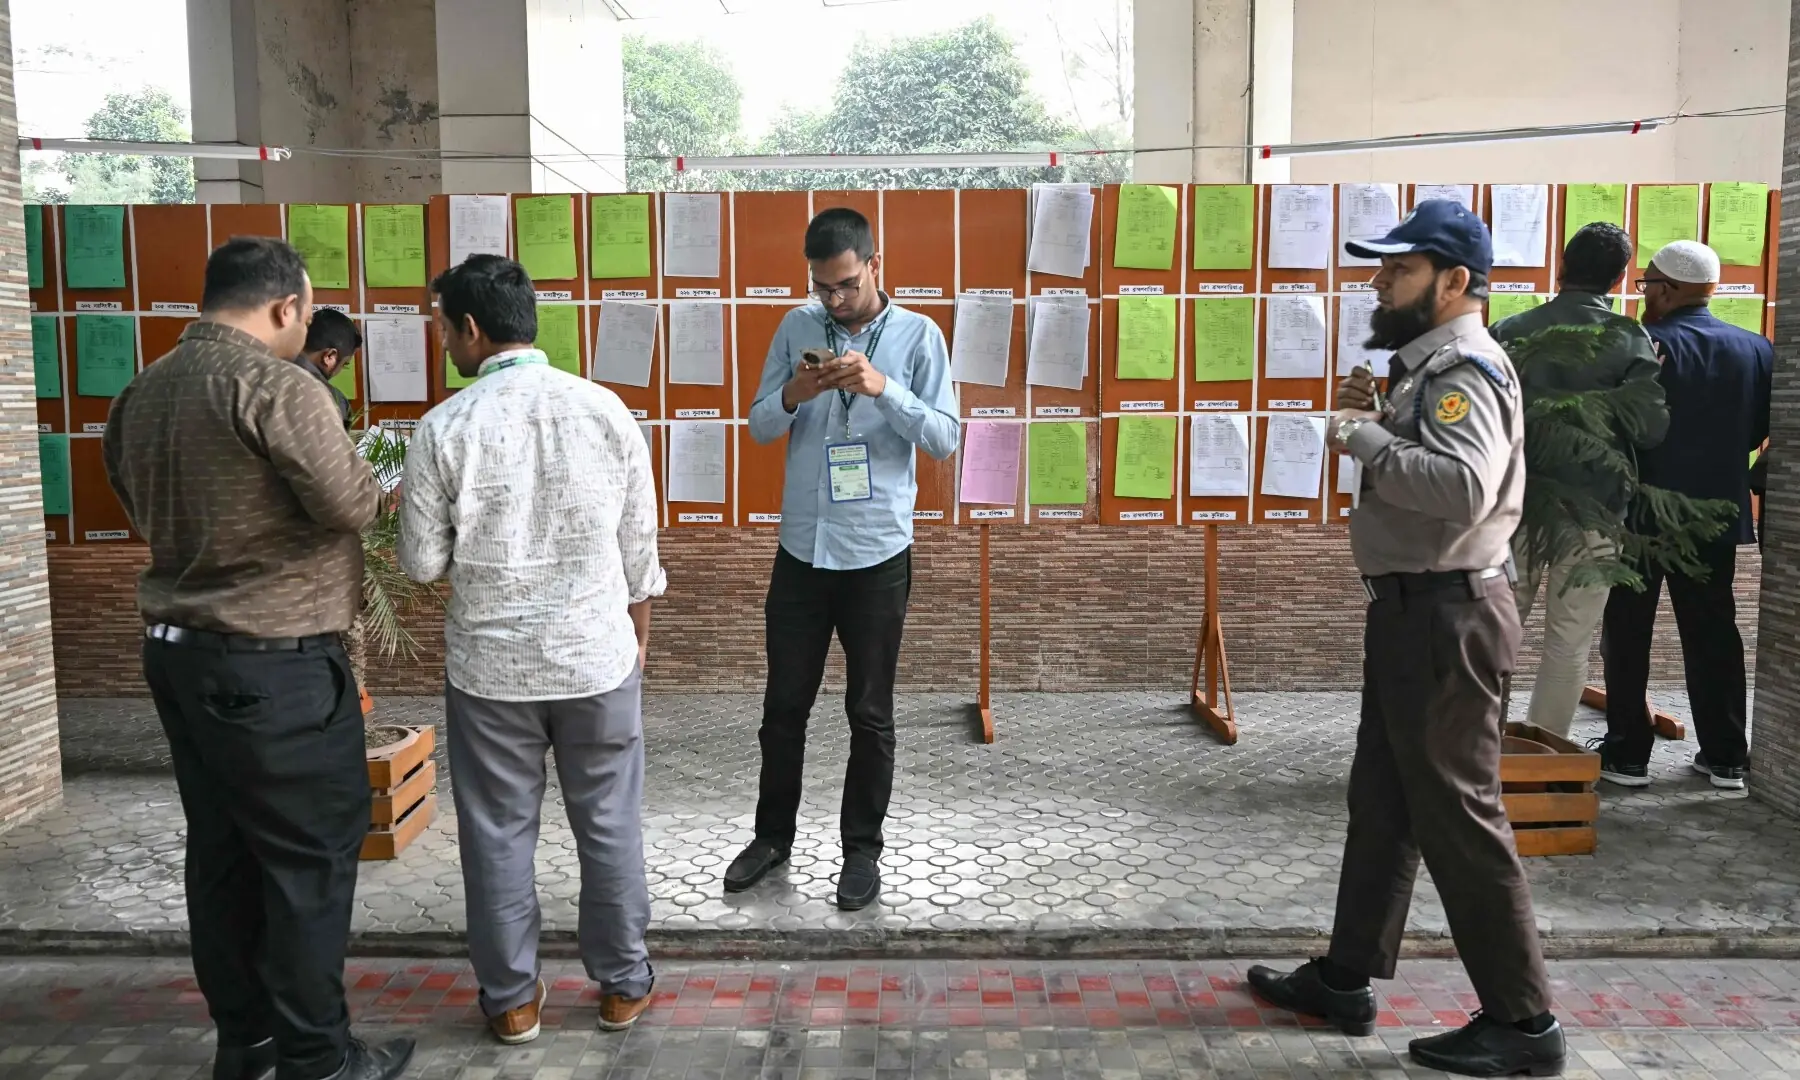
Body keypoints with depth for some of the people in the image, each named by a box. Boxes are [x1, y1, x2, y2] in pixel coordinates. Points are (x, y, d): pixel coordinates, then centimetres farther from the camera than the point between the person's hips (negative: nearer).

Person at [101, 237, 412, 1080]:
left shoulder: (141, 392, 10)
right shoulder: (274, 384, -17)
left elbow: (142, 505, 18)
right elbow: (348, 505, -17)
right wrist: (376, 486, 3)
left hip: (178, 648, 9)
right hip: (271, 663, -9)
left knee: (221, 850, 15)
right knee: (310, 855, 1)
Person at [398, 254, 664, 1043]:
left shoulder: (444, 428, -11)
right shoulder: (604, 408, -5)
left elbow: (422, 563, -5)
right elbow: (640, 544, 2)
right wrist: (638, 634, 15)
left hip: (489, 666, -1)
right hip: (597, 657, 2)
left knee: (498, 833, 14)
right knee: (609, 826, 14)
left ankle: (511, 997, 26)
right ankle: (622, 985, 27)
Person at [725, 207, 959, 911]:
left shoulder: (918, 335, -4)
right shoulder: (796, 329, 4)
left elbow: (945, 439, -8)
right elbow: (759, 429, 5)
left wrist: (885, 389, -22)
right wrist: (792, 394, -16)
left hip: (877, 554, -3)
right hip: (801, 548, 3)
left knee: (870, 715, 8)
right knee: (784, 705, 13)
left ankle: (862, 849, 24)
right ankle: (773, 835, 31)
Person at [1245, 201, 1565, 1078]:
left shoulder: (1464, 369, -18)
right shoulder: (1432, 366, 14)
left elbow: (1462, 487, -35)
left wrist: (1364, 436, -23)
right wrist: (1366, 419, 6)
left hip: (1444, 614, -11)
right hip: (1413, 608, 11)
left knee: (1456, 813, -3)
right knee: (1382, 800, 16)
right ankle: (1344, 978, 28)